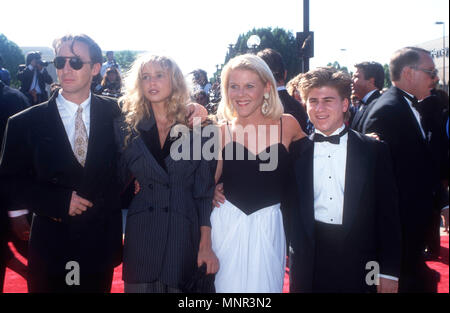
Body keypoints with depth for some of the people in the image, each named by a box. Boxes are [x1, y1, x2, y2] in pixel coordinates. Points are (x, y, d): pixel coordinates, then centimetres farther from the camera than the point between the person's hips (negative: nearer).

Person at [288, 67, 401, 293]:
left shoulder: (374, 150, 1)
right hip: (307, 263, 1)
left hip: (357, 264, -1)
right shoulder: (296, 151, 4)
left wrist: (389, 272, -1)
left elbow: (388, 213, 0)